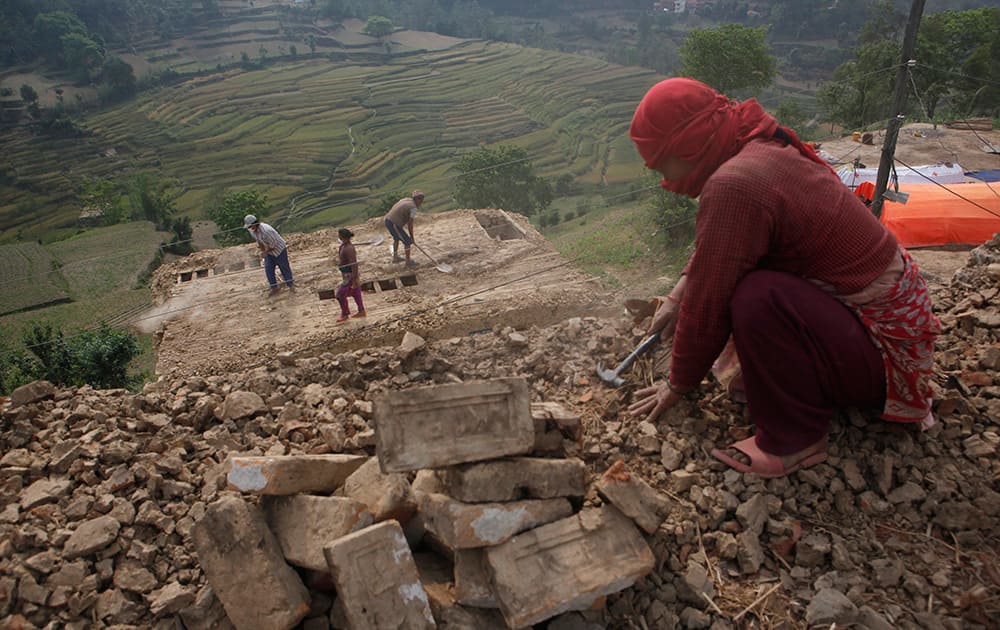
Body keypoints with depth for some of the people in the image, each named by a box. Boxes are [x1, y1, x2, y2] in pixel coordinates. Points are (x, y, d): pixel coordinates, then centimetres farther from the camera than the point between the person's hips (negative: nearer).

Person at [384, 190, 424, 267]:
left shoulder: (405, 199, 15)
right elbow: (410, 224, -12)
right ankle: (408, 261, 13)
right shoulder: (413, 208, -10)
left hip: (387, 220, 9)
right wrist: (412, 237, -1)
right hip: (394, 225, -9)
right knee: (407, 241, 6)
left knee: (397, 238, 31)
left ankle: (395, 257, 43)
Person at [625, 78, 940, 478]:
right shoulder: (763, 147, 2)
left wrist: (678, 387, -6)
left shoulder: (732, 186, -27)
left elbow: (708, 303, -20)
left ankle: (793, 441, -11)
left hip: (885, 351, -10)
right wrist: (677, 298, 12)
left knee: (759, 299, -31)